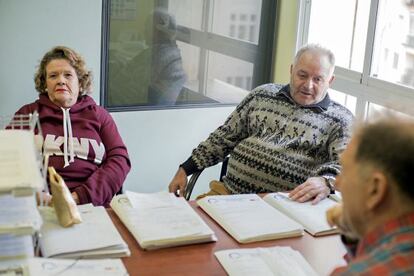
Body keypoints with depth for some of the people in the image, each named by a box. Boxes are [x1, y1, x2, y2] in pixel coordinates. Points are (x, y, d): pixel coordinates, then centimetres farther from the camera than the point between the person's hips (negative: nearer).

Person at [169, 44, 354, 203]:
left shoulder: (340, 120, 4)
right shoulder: (263, 95, 15)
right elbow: (225, 137, 19)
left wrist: (325, 182, -33)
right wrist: (185, 169, 14)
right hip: (229, 192, 3)